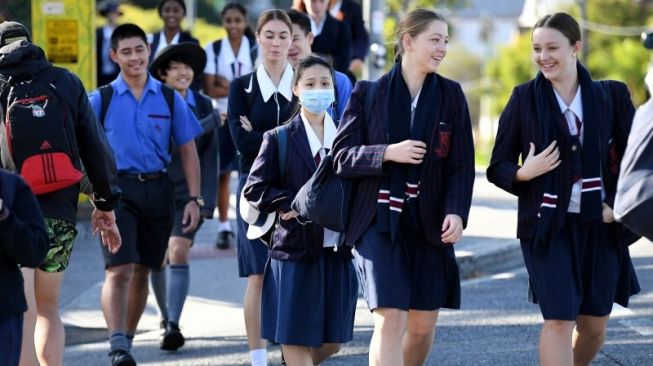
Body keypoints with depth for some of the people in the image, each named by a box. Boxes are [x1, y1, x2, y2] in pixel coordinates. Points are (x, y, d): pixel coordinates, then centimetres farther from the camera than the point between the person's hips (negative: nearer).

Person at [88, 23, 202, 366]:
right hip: (117, 189, -3)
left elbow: (188, 151, 9)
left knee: (142, 271, 12)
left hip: (157, 189, 3)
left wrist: (194, 199, 3)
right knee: (119, 269, -16)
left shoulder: (170, 99, 6)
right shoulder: (102, 100, 1)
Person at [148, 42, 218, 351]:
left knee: (178, 254, -14)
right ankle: (166, 317, 30)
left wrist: (205, 200, -8)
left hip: (188, 193, -1)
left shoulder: (204, 106, 1)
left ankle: (173, 326, -19)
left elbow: (210, 156, 0)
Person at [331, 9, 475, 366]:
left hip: (429, 223, 3)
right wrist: (388, 153, -17)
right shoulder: (368, 93, 0)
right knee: (390, 320, -15)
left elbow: (462, 163, 3)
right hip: (379, 221, -3)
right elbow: (341, 156, -1)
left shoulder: (450, 94, 6)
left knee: (422, 325, 8)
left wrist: (456, 212, -12)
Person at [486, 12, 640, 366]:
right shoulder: (525, 98, -1)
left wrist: (619, 203, -5)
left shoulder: (610, 96, 2)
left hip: (598, 225, 2)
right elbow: (498, 167, 2)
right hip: (548, 227, -2)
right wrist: (524, 173, -18)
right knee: (559, 319, -13)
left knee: (594, 325, 8)